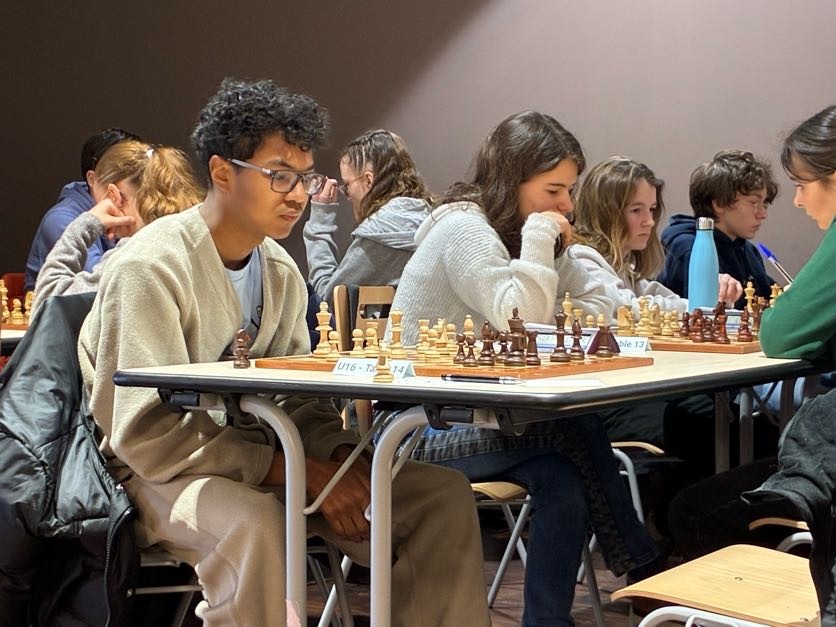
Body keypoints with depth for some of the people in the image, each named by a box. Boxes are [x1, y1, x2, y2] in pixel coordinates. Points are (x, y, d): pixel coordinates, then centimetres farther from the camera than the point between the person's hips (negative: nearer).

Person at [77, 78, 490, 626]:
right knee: (254, 523, -40)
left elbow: (297, 400, 11)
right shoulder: (152, 267, -17)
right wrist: (300, 472, -25)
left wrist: (341, 454, -13)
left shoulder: (282, 272, 6)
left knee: (444, 494, -7)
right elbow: (147, 435, -23)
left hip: (258, 458, 7)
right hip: (162, 476, -7)